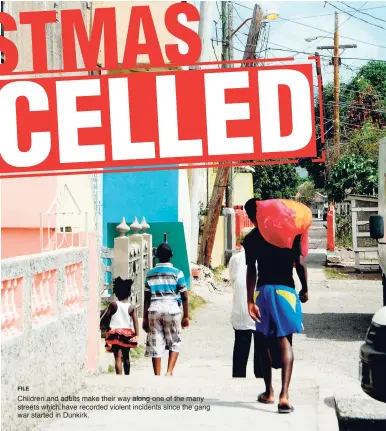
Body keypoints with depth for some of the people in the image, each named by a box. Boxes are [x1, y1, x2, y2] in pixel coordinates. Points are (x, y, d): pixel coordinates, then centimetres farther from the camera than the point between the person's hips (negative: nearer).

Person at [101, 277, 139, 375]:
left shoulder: (113, 305, -4)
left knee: (118, 358, -9)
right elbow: (135, 321, -9)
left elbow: (105, 319, -7)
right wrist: (136, 336, -12)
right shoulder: (132, 307, 0)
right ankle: (127, 376, 31)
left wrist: (107, 327, 11)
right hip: (128, 334, 3)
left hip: (115, 334, -3)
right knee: (126, 356, 20)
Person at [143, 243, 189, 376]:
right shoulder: (177, 273, -1)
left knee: (155, 345, 5)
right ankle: (169, 372, -2)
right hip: (172, 309, -2)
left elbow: (146, 298, 6)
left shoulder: (150, 274, 6)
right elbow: (184, 297, -1)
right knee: (174, 343, 13)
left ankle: (157, 376, 6)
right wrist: (186, 316, 8)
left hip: (154, 310, 2)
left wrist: (145, 318, 11)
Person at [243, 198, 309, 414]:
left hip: (263, 291, 1)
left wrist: (251, 301, -7)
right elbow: (299, 263, -2)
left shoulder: (251, 239, 1)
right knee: (286, 342, -4)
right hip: (285, 290, -1)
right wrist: (305, 289, 9)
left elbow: (251, 271, -5)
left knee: (266, 341, 16)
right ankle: (284, 395, -19)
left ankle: (269, 392, 24)